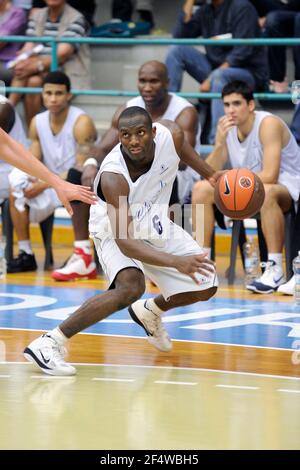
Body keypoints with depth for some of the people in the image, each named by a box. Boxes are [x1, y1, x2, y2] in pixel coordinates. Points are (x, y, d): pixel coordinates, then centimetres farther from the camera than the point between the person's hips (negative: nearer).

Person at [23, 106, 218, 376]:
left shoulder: (170, 136, -25)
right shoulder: (113, 177, -39)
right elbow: (125, 242, -44)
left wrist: (209, 175, 3)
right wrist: (176, 262, -54)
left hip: (155, 226, 6)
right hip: (116, 232, -6)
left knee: (205, 287, 6)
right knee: (131, 287, -34)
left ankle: (150, 312, 36)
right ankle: (47, 344, -30)